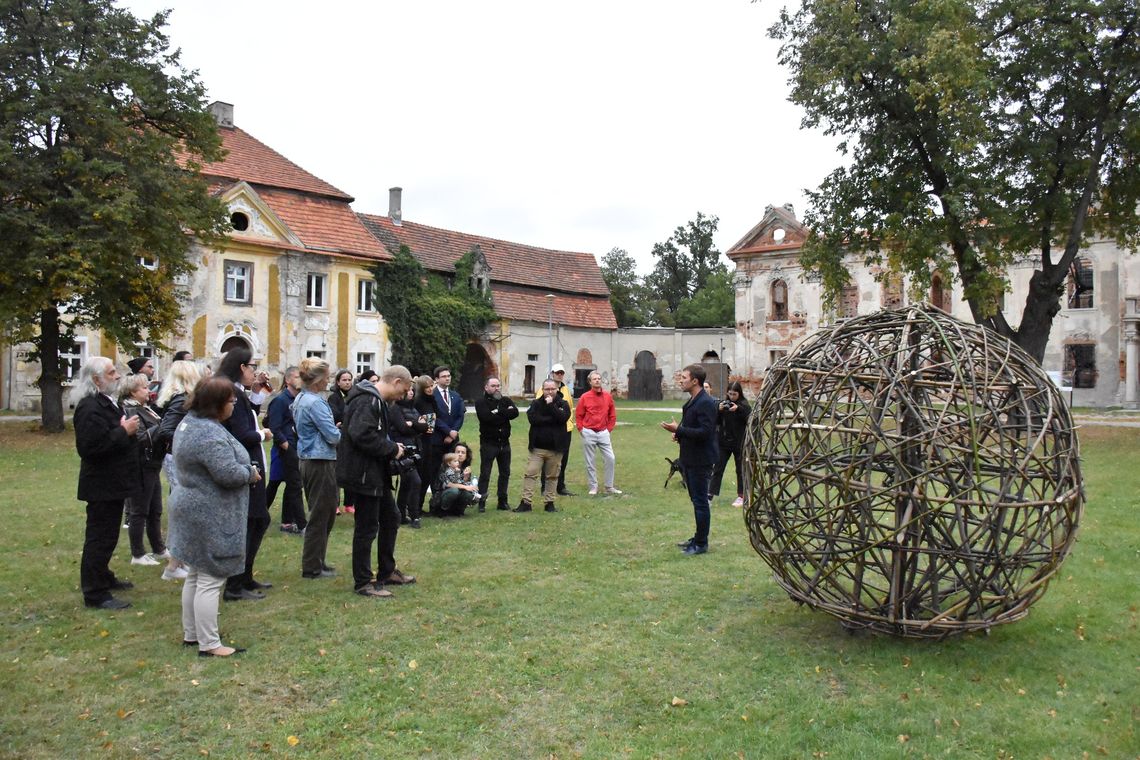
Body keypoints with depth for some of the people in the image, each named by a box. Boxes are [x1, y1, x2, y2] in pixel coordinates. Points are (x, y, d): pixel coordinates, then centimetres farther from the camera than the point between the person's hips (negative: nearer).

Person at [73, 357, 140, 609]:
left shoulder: (106, 402, 13)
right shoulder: (90, 408, -22)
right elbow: (89, 447, -31)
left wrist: (129, 430, 9)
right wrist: (124, 431, -25)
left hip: (112, 483, 11)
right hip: (102, 486, -11)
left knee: (106, 536, 21)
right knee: (100, 538, -3)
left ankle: (104, 578, 35)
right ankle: (95, 594, 4)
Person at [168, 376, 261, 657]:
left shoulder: (190, 421, 9)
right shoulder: (210, 434, -25)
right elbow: (228, 474, -29)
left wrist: (245, 468, 9)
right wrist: (251, 473, -8)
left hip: (193, 509, 11)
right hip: (211, 518, -11)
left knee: (196, 576, 19)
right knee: (210, 580, -3)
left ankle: (191, 634, 30)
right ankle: (209, 644, 5)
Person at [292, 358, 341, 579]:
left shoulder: (301, 399, 11)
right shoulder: (315, 402, -19)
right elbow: (333, 436, -21)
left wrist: (335, 430, 8)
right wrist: (342, 431, 1)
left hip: (308, 460, 10)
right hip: (321, 463, -10)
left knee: (325, 513, 18)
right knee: (321, 515, 0)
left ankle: (315, 562, 26)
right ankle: (312, 567, 7)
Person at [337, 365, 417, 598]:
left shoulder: (375, 400, 14)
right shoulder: (367, 401, -19)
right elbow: (362, 435, -30)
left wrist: (392, 447, 5)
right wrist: (392, 449, -20)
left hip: (376, 474, 11)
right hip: (363, 474, -11)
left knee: (391, 517, 19)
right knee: (367, 528, -1)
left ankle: (387, 572, 32)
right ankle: (362, 583, 11)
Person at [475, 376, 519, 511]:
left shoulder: (506, 400, 10)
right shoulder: (481, 403, -4)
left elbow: (515, 412, -9)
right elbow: (486, 417, -22)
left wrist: (498, 413, -15)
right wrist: (505, 413, -12)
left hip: (504, 442, 5)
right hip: (488, 443, -5)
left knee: (505, 473, 10)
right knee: (485, 474, -1)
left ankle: (502, 501, 20)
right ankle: (481, 502, 5)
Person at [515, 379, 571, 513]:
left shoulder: (563, 404, 2)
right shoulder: (536, 403, 3)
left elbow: (563, 418, -16)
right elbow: (532, 418, -14)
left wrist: (551, 405, -18)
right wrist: (551, 419, -14)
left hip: (555, 447, 0)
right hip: (537, 447, 0)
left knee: (552, 476, 8)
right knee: (530, 473, -4)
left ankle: (550, 502, 17)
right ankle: (526, 502, -1)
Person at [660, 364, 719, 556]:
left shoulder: (706, 403, -18)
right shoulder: (692, 402, 13)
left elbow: (705, 432, -25)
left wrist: (678, 429, -22)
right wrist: (679, 434, 5)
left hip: (700, 461, -10)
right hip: (689, 459, 10)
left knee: (700, 502, -2)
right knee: (696, 500, 17)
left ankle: (701, 544, 6)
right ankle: (698, 538, 27)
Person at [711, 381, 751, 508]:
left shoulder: (744, 405, -5)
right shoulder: (723, 403, 4)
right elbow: (716, 421, 3)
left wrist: (738, 409, -27)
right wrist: (719, 410, -15)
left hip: (739, 443, -3)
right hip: (723, 441, 3)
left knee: (740, 470, 7)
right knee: (718, 468, 2)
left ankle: (741, 496, 16)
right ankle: (711, 494, 2)